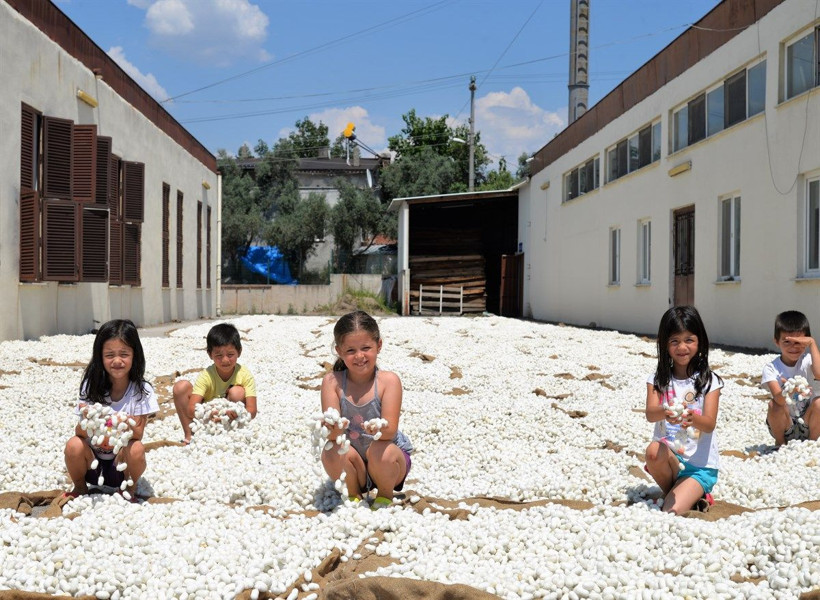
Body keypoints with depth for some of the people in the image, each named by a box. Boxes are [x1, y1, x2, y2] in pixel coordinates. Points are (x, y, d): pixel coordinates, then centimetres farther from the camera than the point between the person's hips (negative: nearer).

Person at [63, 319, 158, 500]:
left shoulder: (141, 391, -12)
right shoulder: (92, 386, -7)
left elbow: (138, 434, -15)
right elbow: (80, 432, -11)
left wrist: (127, 425, -39)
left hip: (121, 464, -1)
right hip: (92, 461, 2)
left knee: (135, 449, -32)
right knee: (74, 445, -28)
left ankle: (130, 488, 0)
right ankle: (80, 487, 3)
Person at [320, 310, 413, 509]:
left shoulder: (388, 380, -16)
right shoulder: (332, 382, -12)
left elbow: (391, 431, -24)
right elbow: (332, 435, -19)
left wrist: (380, 429, -48)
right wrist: (333, 427, -43)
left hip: (389, 459, -1)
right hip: (355, 465, 1)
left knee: (380, 452, -32)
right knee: (332, 453, -27)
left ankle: (385, 494, 1)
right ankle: (354, 494, 4)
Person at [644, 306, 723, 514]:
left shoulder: (708, 380, -3)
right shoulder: (658, 379, 2)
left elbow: (710, 424, -14)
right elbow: (650, 413, -15)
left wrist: (692, 418, -38)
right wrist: (665, 412, -40)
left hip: (700, 465, -3)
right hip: (668, 456, 3)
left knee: (672, 512, -22)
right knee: (654, 451, -33)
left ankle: (695, 495, 12)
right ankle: (672, 493, -3)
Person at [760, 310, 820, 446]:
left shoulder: (808, 360, -8)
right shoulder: (771, 368, -14)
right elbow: (779, 400, -30)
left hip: (807, 424, 1)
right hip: (783, 425, -1)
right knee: (774, 404, -30)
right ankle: (780, 443, -3)